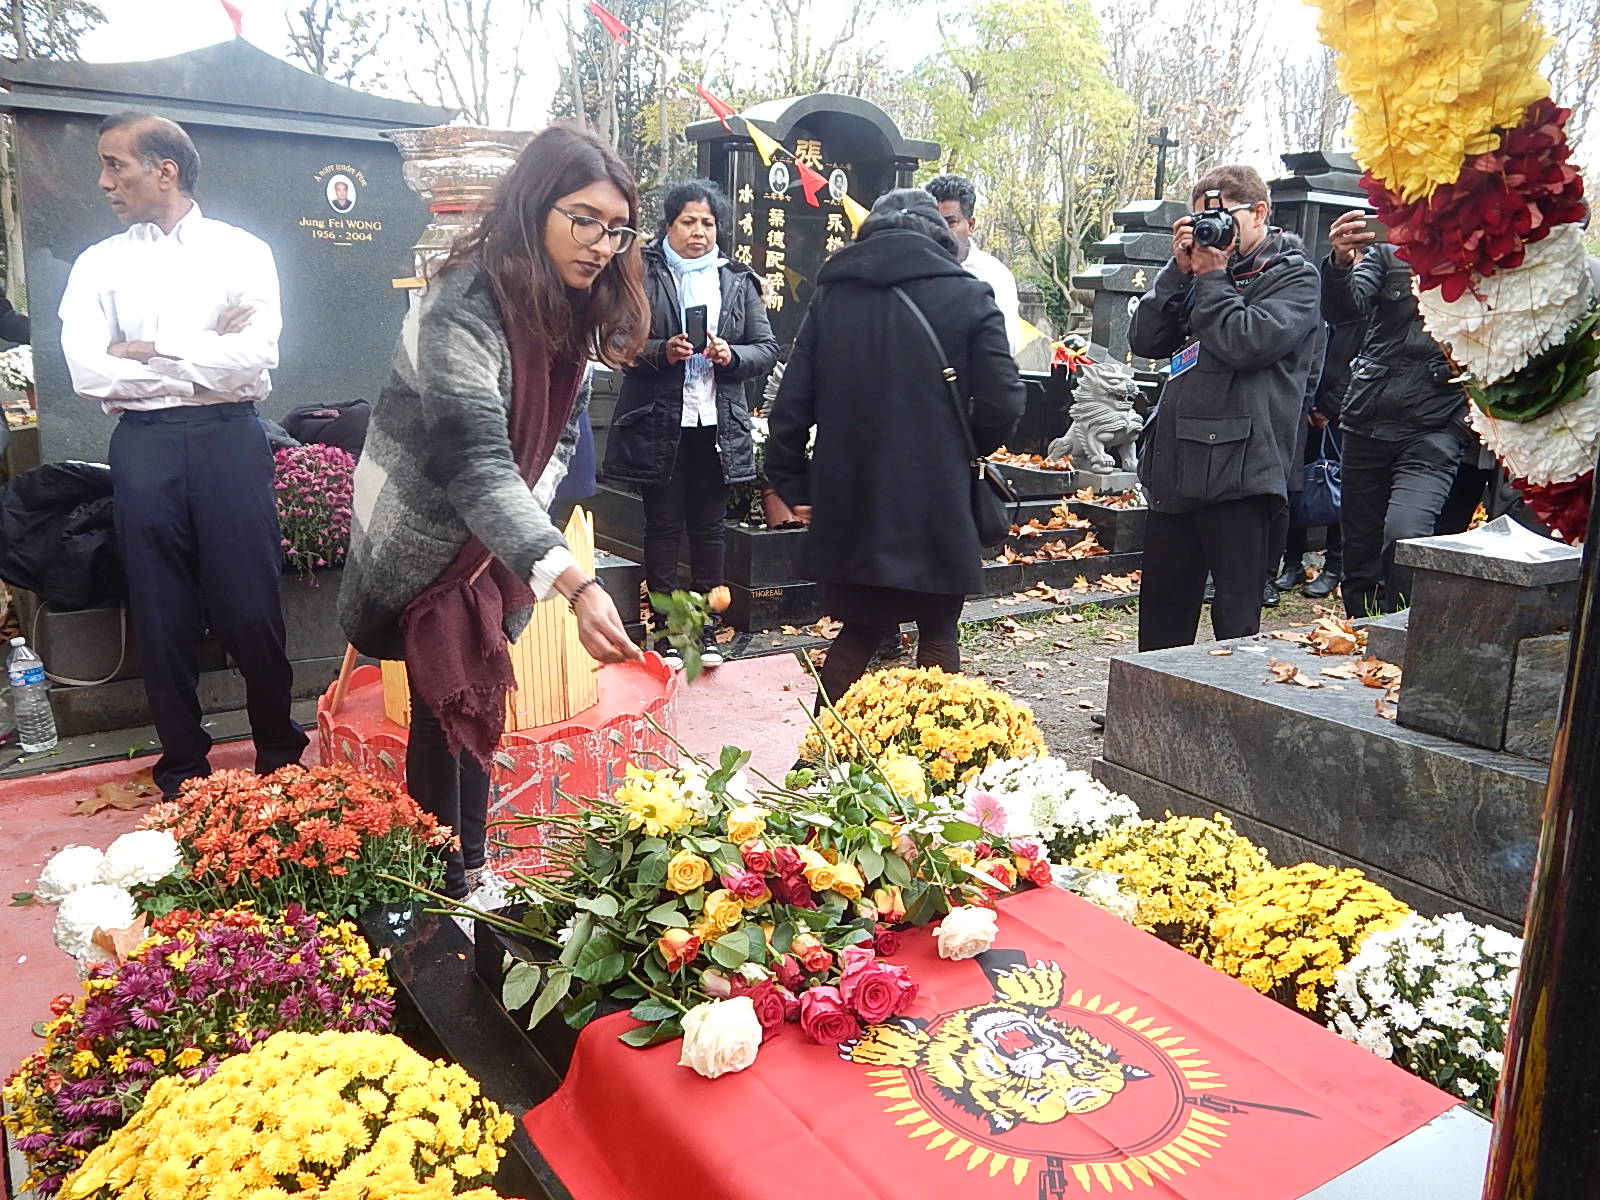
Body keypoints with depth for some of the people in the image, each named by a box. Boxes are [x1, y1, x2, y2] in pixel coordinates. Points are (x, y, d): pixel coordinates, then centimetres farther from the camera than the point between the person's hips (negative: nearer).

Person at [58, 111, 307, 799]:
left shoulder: (242, 252, 6)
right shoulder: (98, 265, 11)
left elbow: (255, 355, -10)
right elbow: (88, 373, -3)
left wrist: (152, 349, -5)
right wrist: (205, 364, -7)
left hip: (230, 439, -2)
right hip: (143, 446, 2)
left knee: (251, 608, -2)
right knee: (162, 613, 6)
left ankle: (280, 756, 16)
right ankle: (182, 768, 19)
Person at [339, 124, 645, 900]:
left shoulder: (570, 308, -2)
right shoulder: (464, 307, -29)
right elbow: (477, 464, -40)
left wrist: (528, 512, -6)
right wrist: (576, 584, -50)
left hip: (496, 542, 7)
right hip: (426, 541, -7)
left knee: (475, 707, 13)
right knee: (450, 709, -2)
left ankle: (467, 873, 27)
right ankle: (442, 889, 14)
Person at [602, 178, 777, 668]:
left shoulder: (739, 281, 9)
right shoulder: (642, 275, 1)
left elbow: (768, 349, 6)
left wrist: (731, 355, -13)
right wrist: (662, 351, -21)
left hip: (718, 424, 3)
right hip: (658, 425, -2)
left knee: (708, 527, 9)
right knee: (663, 526, 5)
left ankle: (706, 627, 20)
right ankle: (666, 630, 14)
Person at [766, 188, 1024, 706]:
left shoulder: (831, 296, 5)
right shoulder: (968, 297, -3)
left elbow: (792, 405, 3)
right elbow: (1002, 405, -8)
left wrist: (796, 484, 10)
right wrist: (966, 449, 11)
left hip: (850, 503, 3)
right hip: (937, 503, -3)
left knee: (858, 632, 17)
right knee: (937, 634, 13)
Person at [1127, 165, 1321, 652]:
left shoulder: (1294, 277, 3)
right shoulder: (1202, 267, 19)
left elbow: (1248, 342, -16)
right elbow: (1144, 340, 10)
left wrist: (1211, 278, -4)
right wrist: (1179, 271, 1)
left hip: (1237, 469, -6)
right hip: (1175, 466, 7)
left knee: (1236, 611, -1)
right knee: (1162, 607, 14)